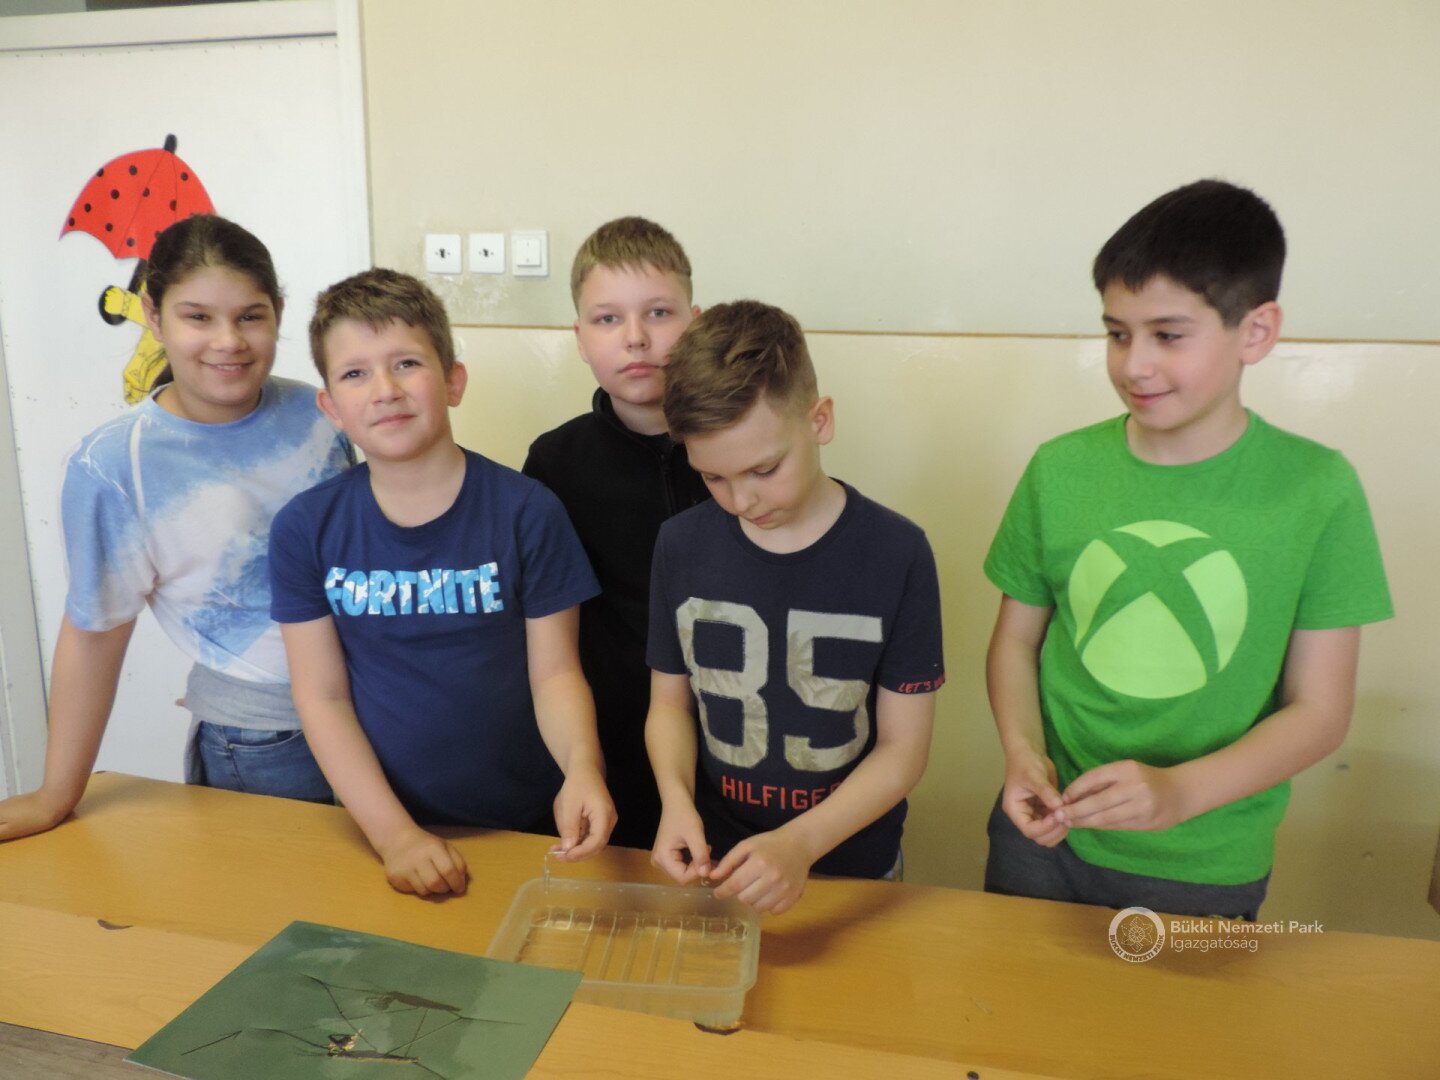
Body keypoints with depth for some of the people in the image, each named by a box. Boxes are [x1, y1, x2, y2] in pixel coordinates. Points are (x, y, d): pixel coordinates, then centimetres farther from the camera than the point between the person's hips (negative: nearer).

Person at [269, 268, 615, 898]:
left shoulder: (526, 512, -11)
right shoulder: (306, 529, -6)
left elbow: (555, 672, -10)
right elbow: (322, 697, -5)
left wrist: (582, 767, -29)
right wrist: (393, 832, -12)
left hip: (524, 825, -1)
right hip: (380, 829, 1)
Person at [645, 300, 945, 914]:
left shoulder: (895, 554, -18)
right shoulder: (681, 543, -9)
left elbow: (904, 747, -13)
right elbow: (670, 701, 1)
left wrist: (800, 843, -25)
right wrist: (676, 797, -18)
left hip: (853, 864, -2)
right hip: (715, 859, 2)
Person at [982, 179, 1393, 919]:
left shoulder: (1317, 490, -12)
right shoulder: (1061, 470, -7)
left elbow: (1319, 711, -8)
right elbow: (1016, 638, 2)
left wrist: (1180, 791, -22)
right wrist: (1023, 753, -15)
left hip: (1206, 870, -1)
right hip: (1044, 838, 2)